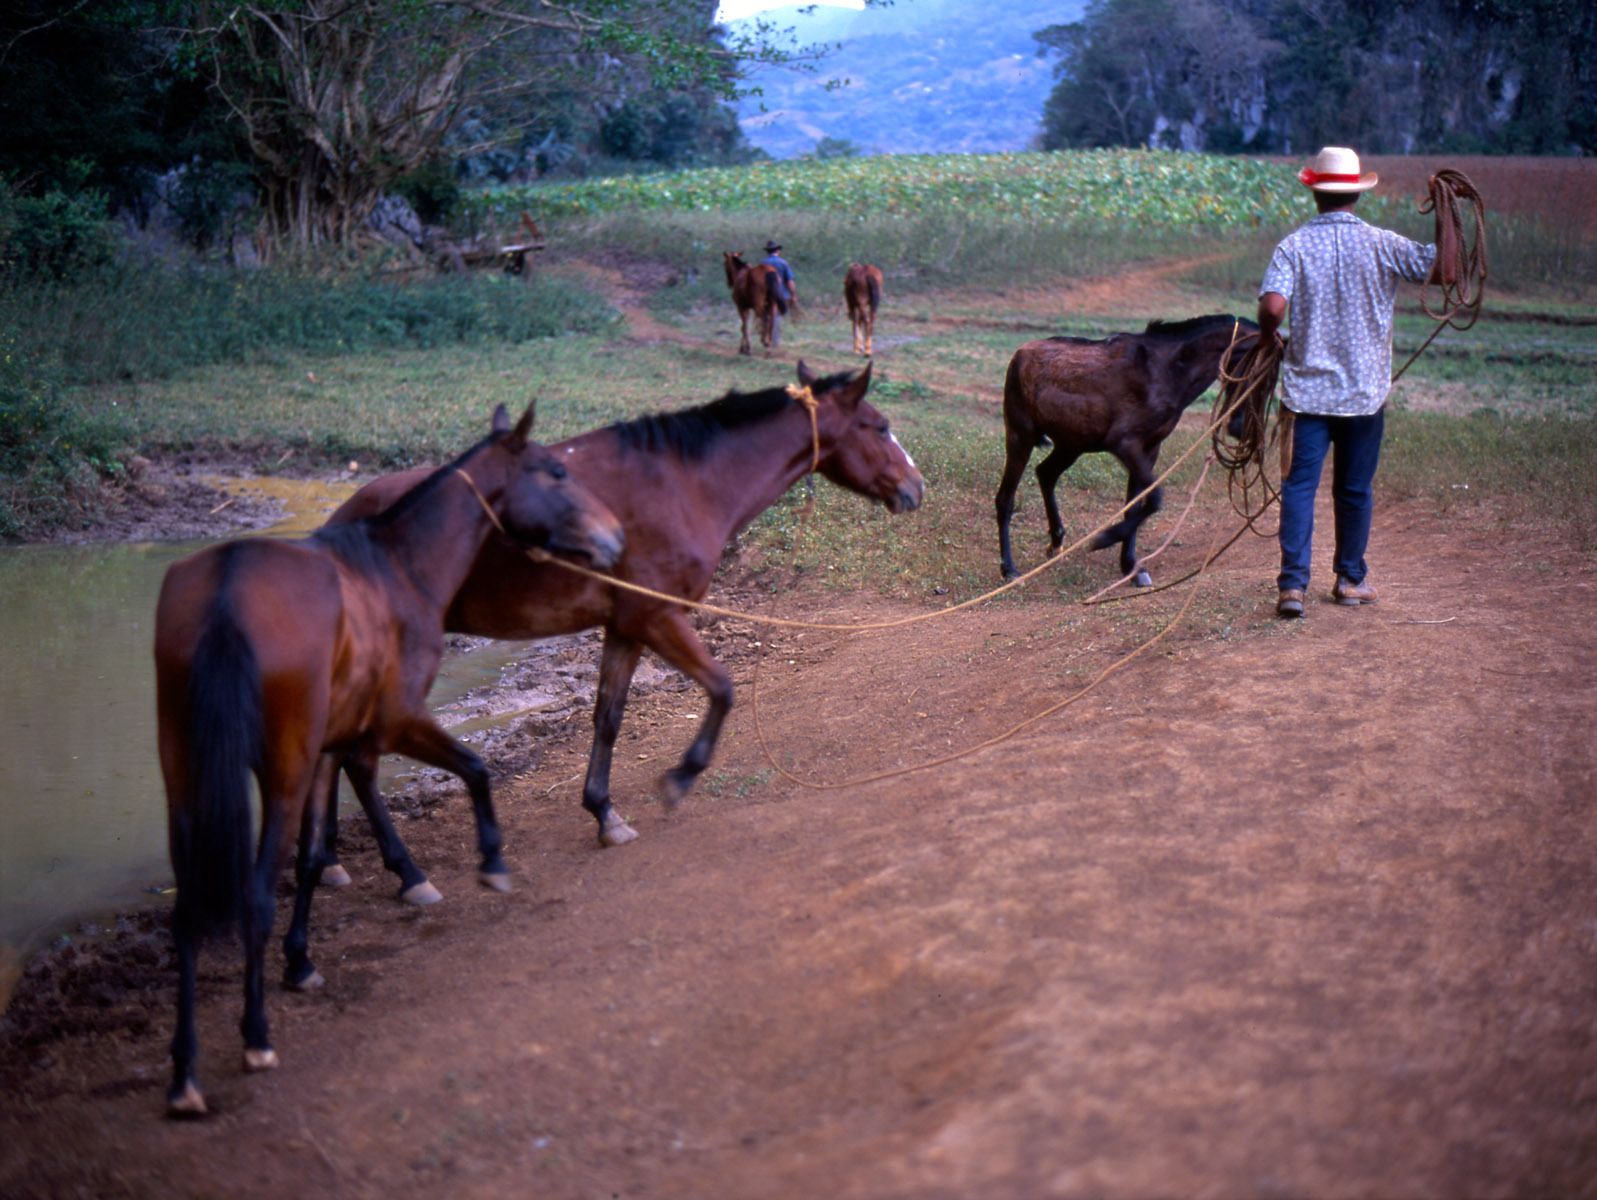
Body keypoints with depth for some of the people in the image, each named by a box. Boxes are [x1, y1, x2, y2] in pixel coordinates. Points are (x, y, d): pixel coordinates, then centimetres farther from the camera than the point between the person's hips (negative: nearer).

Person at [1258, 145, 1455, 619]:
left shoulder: (1294, 245, -6)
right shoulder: (1382, 244, -6)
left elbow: (1272, 308, -19)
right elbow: (1444, 270, -6)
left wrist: (1269, 335, 2)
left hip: (1308, 387, 0)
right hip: (1365, 390, 0)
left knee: (1300, 484, 2)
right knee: (1355, 489, 13)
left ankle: (1292, 583, -9)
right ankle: (1350, 579, 25)